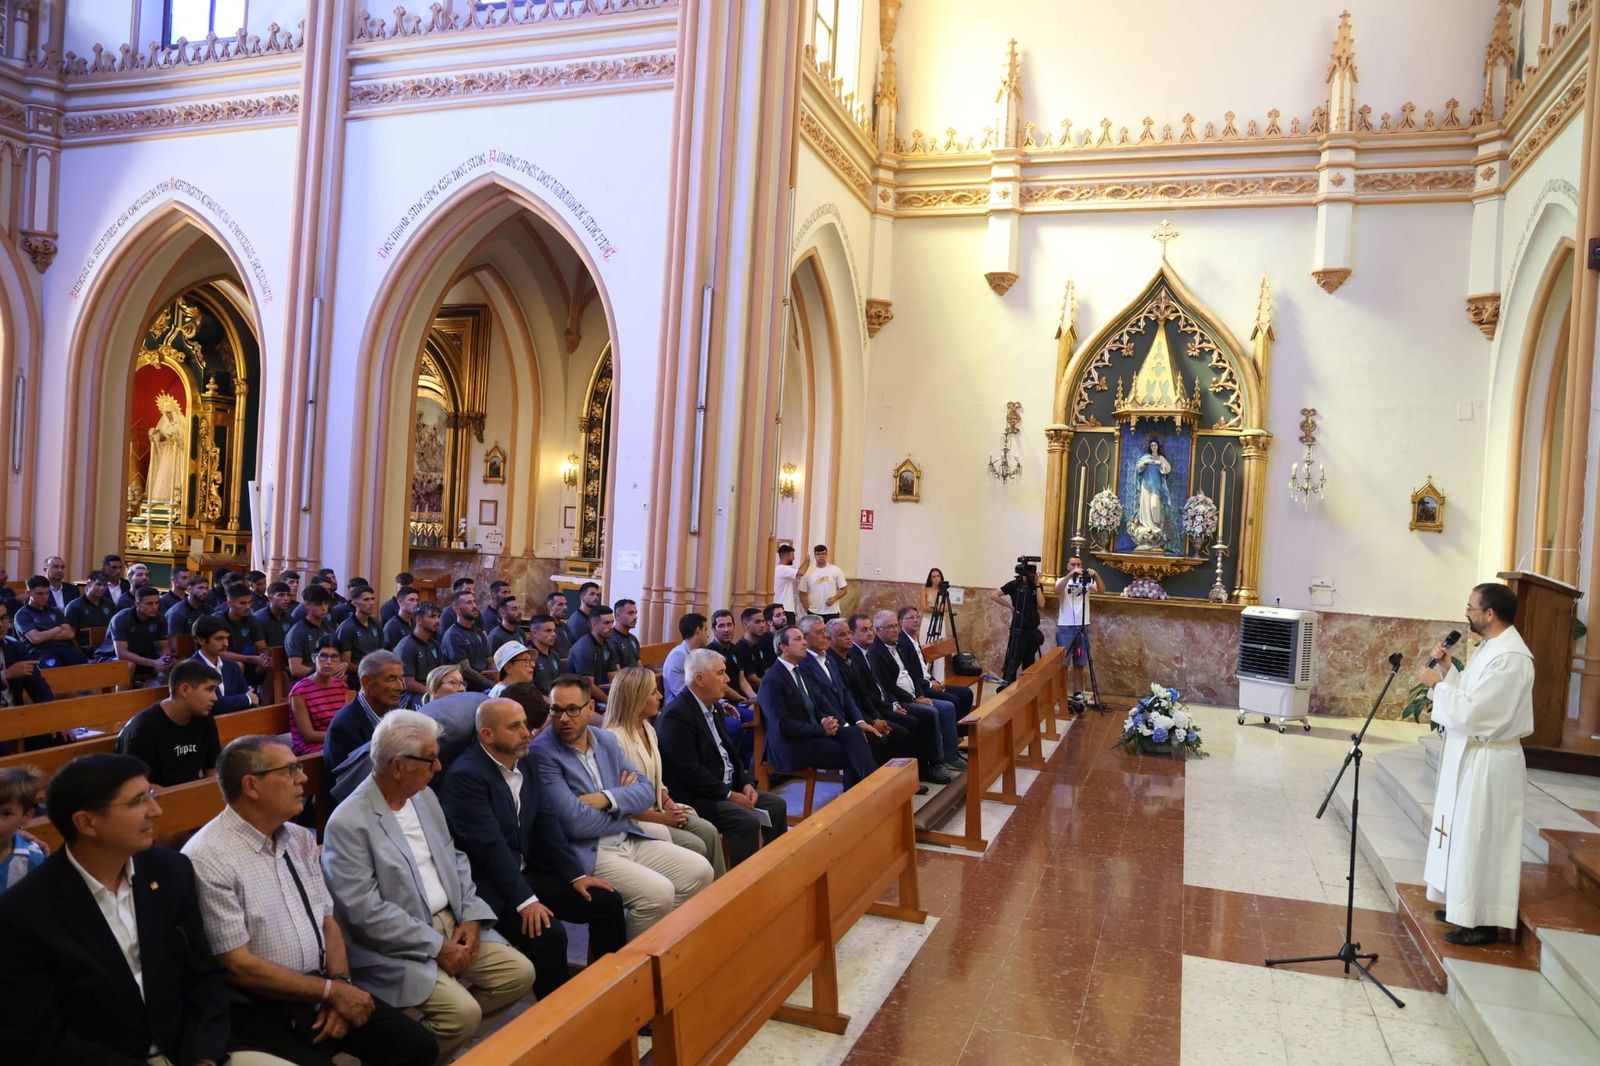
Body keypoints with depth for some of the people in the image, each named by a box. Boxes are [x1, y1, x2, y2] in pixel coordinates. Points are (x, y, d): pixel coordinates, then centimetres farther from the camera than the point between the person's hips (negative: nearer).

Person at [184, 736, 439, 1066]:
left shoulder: (301, 838, 6)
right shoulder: (207, 860, -16)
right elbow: (237, 965, -17)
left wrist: (341, 983, -7)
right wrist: (331, 991, -14)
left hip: (318, 989, 6)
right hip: (258, 1010, -6)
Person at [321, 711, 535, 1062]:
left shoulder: (424, 796, 7)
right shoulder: (348, 823, -18)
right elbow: (365, 912, -21)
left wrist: (471, 916, -3)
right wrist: (436, 946, -18)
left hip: (452, 924, 8)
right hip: (398, 948, -8)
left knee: (519, 973, -3)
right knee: (464, 1012, -23)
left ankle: (444, 1026, 15)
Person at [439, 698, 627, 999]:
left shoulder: (526, 764, 8)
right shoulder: (465, 776, -19)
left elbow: (546, 823, 8)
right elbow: (490, 846, -25)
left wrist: (576, 875, -1)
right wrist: (525, 900, -29)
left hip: (527, 871, 9)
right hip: (486, 885, -9)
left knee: (608, 900, 0)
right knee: (549, 933, -29)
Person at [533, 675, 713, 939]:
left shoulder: (607, 740, 9)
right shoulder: (542, 753, -13)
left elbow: (647, 791, 7)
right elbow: (575, 823, -20)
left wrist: (607, 798, -13)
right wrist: (625, 802, -5)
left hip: (629, 840, 7)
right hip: (588, 853, -7)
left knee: (700, 871, -1)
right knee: (659, 892, -25)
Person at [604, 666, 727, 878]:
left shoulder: (649, 729, 11)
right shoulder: (615, 738, -19)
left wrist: (669, 804, -2)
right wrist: (662, 818, -15)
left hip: (656, 808, 8)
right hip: (634, 820, -8)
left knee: (708, 831, -12)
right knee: (695, 845, -20)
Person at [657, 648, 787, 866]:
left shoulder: (710, 708, 12)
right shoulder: (677, 715, -20)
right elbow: (689, 772, -24)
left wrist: (746, 783, 2)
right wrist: (729, 795, -19)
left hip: (726, 787, 10)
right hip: (694, 798, -10)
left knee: (776, 805, 5)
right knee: (748, 820, -26)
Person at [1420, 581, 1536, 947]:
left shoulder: (1509, 657, -23)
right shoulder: (1493, 647, 10)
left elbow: (1468, 711, -25)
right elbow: (1470, 697, 15)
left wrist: (1437, 684, -12)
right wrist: (1448, 669, 4)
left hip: (1487, 762, -10)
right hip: (1471, 757, 10)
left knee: (1480, 841, -1)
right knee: (1466, 836, 18)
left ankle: (1482, 922, 10)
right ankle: (1467, 906, 30)